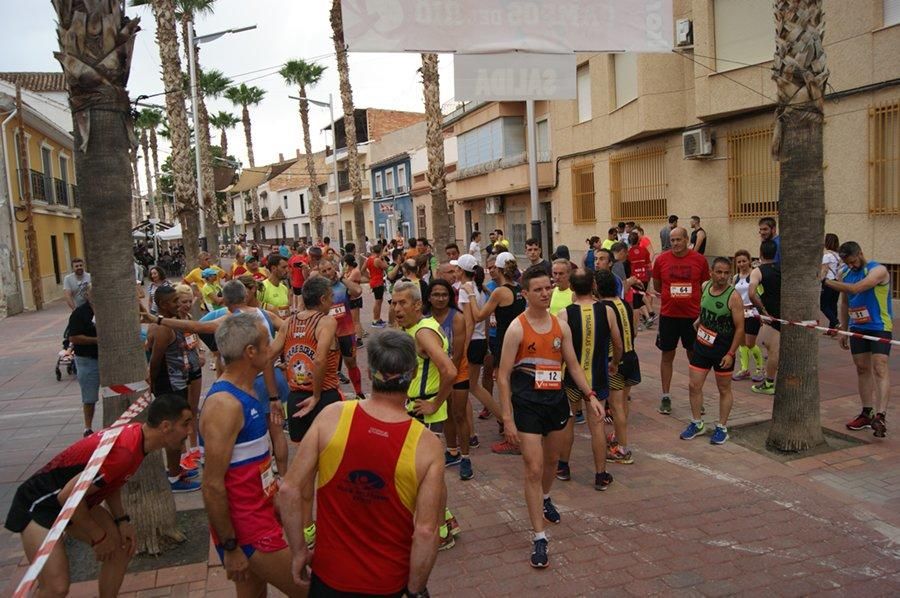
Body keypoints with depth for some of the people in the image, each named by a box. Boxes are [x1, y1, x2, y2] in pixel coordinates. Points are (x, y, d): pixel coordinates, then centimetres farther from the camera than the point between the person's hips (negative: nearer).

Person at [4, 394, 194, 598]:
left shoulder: (136, 434, -5)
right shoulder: (125, 452, -34)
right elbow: (68, 496, -29)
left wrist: (122, 520, 1)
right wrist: (99, 537, -15)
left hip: (75, 503, 9)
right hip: (38, 504, -9)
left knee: (122, 548, 5)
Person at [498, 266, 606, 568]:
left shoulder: (561, 325, 3)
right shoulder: (517, 328, -12)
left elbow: (573, 365, 12)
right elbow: (503, 376, -11)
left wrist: (590, 395, -1)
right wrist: (508, 419, -14)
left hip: (557, 401, 5)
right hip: (528, 406, -5)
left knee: (551, 461, 22)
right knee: (534, 469, -6)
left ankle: (545, 499, 52)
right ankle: (539, 538, 3)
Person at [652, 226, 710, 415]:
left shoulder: (699, 260, -3)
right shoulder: (661, 259, -3)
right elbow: (656, 286, 9)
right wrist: (672, 294, 3)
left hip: (693, 316, 0)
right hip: (668, 315, 0)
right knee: (667, 355, 7)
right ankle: (665, 397, 18)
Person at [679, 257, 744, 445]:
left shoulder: (733, 297, -17)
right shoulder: (705, 287, -1)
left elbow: (740, 328, -16)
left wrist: (731, 354, -18)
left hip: (722, 350, -5)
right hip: (701, 345, 5)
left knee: (724, 389, 10)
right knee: (694, 385, 6)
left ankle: (722, 428, 22)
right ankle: (697, 423, 22)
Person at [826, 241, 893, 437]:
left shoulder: (878, 270, -14)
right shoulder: (846, 274, 6)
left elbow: (856, 288, -30)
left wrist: (827, 282, -23)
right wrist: (844, 330, 14)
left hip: (879, 327, -6)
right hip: (857, 328, 7)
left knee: (880, 369, -13)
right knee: (862, 369, 9)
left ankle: (880, 416, -20)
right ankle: (866, 413, 18)